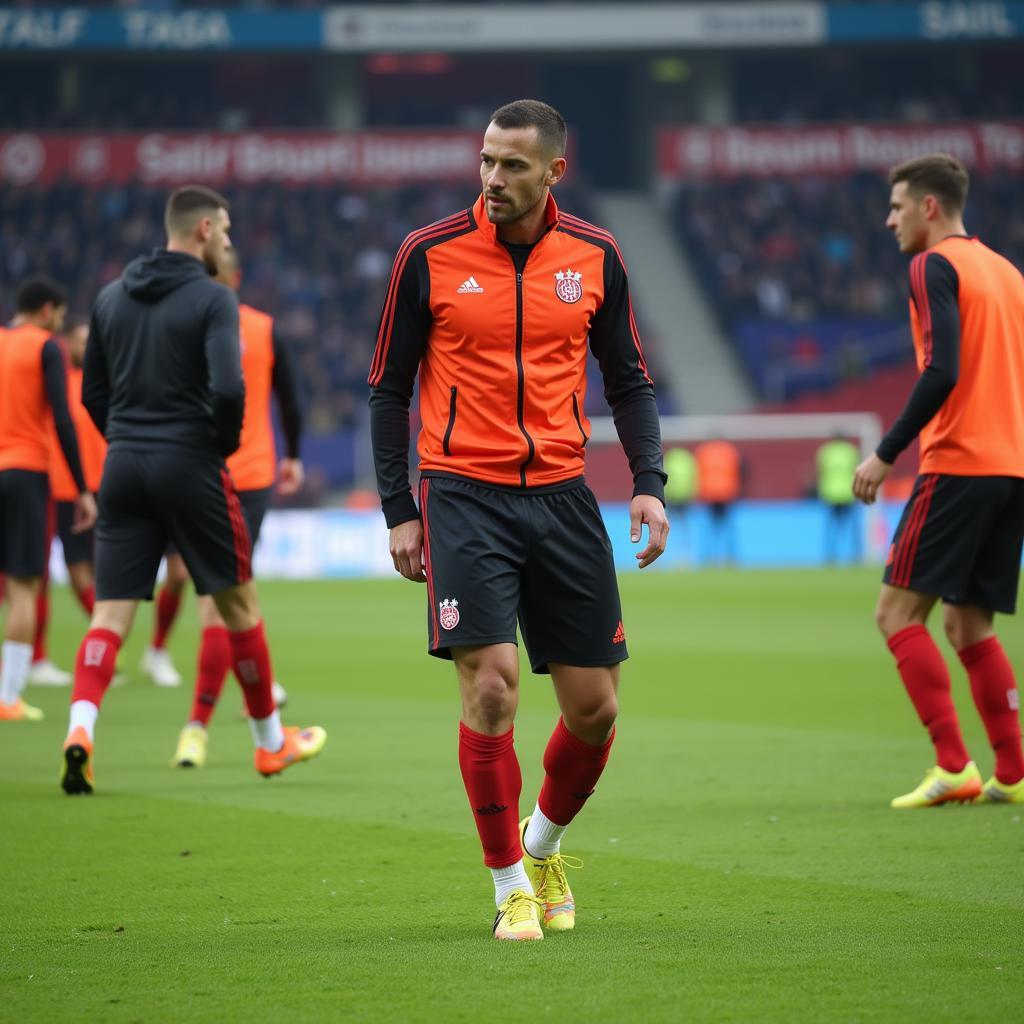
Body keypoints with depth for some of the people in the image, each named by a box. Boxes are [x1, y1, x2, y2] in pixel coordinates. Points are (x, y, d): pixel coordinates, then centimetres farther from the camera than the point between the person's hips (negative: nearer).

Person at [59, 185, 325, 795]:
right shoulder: (212, 298, -9)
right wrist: (225, 444, -3)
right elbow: (227, 387, -20)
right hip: (190, 467, -5)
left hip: (124, 469, 5)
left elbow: (93, 393, 13)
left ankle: (81, 727, -23)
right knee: (238, 602, 10)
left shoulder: (112, 298, 10)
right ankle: (271, 741, 21)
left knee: (111, 613, 1)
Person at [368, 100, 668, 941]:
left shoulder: (594, 256, 4)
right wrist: (399, 511, -2)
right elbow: (389, 388, 3)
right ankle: (512, 886, 0)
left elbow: (628, 378, 13)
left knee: (594, 706, 3)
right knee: (491, 682, -14)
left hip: (562, 494, 3)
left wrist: (649, 482, -1)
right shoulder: (429, 255, -3)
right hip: (465, 494, -3)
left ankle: (544, 843, 31)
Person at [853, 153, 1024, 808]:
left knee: (899, 612, -5)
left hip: (959, 465, -8)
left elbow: (942, 372, -18)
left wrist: (887, 453, -14)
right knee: (970, 624, 14)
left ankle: (954, 766, -14)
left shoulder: (935, 267, -6)